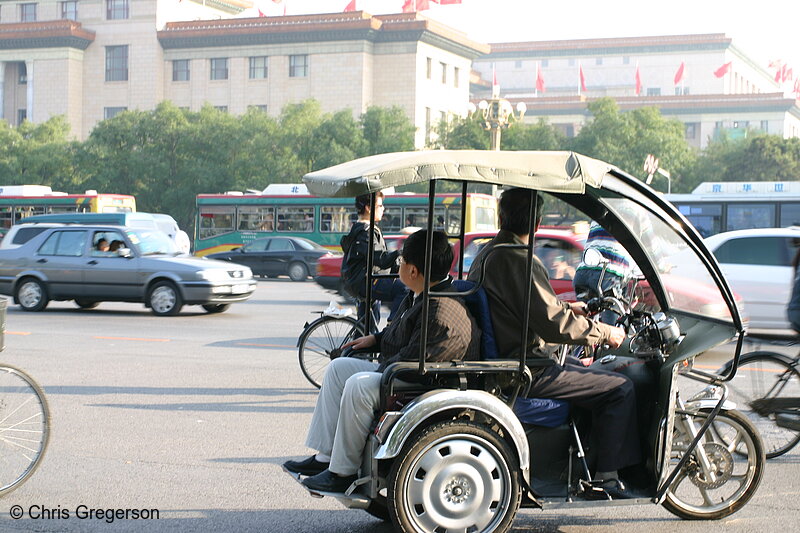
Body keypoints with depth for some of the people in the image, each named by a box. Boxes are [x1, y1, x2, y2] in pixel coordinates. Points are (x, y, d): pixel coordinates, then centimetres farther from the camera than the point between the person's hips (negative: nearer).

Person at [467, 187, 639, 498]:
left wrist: (566, 309, 30)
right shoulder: (520, 260, -19)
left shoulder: (486, 254, 12)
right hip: (528, 373, -11)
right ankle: (607, 478, -3)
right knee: (621, 388, -7)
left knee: (583, 369, 30)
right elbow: (554, 324, -23)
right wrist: (606, 333, -10)